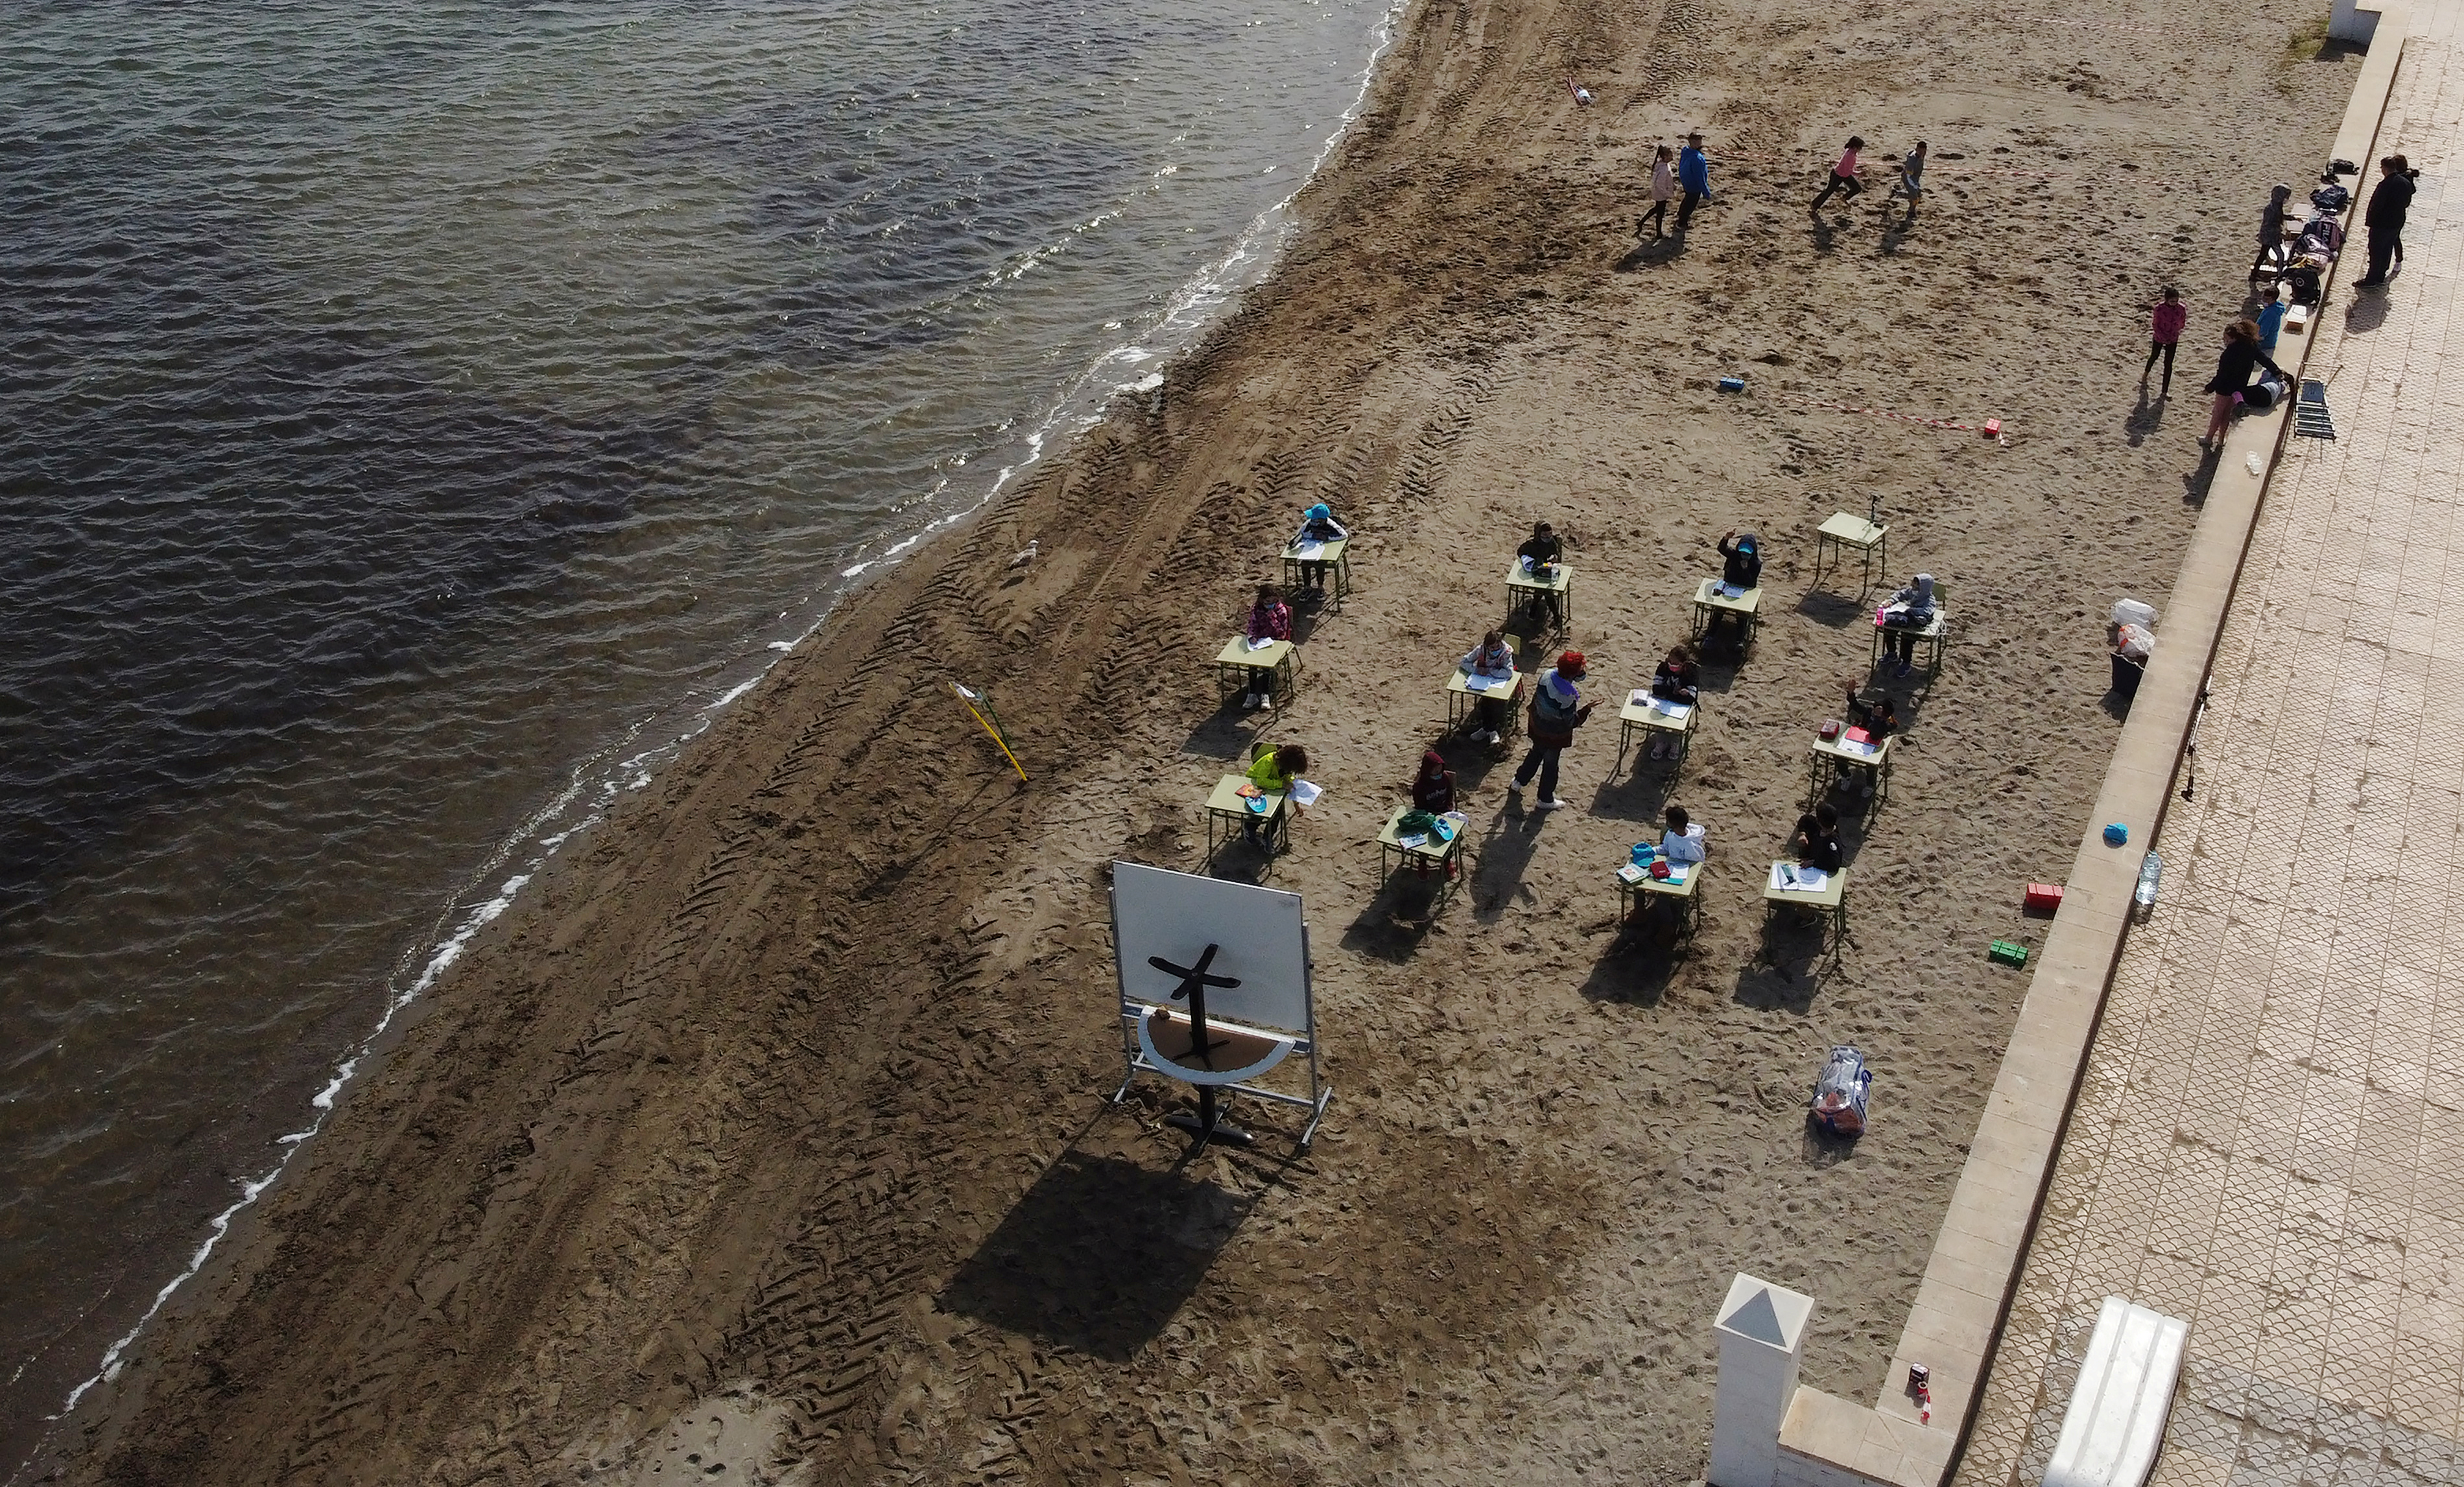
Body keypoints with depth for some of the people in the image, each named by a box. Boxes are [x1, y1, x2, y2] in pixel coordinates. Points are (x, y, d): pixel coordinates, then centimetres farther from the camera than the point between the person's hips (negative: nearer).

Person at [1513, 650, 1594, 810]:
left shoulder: (1547, 675, -21)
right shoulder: (1567, 698, -39)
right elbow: (1571, 722, -25)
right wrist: (1586, 710, -14)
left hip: (1537, 726, 6)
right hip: (1554, 735, -6)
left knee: (1536, 753, 33)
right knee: (1550, 764, 17)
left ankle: (1519, 780, 54)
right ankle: (1545, 799, 38)